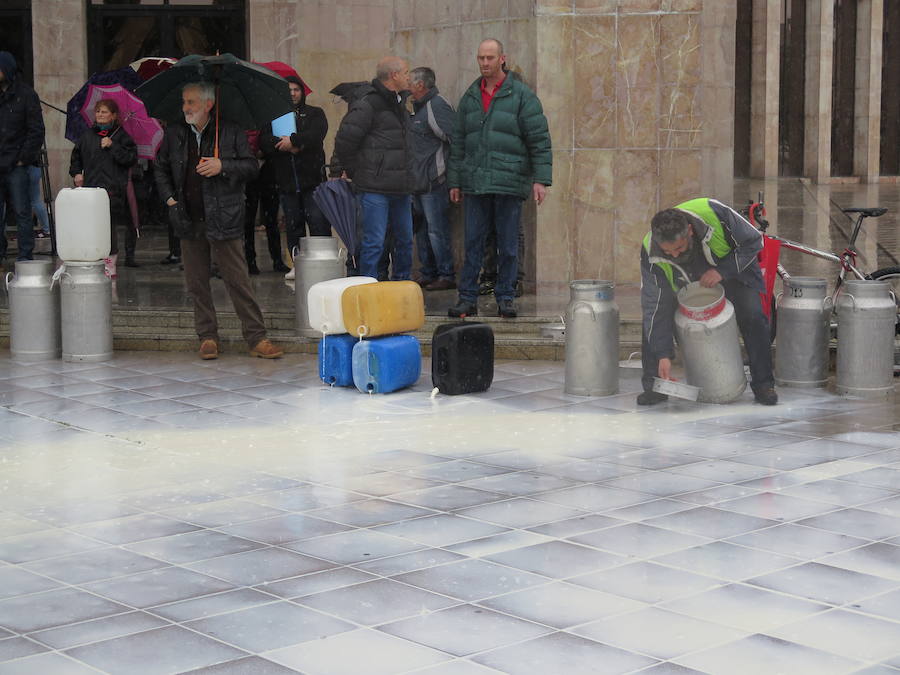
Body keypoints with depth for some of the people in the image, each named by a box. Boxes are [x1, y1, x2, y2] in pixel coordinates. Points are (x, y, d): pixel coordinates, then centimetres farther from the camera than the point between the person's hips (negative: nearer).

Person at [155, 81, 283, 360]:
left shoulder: (231, 132, -1)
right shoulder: (174, 134, 10)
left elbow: (251, 167, 1)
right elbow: (161, 167, 22)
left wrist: (223, 166, -14)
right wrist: (169, 197, 8)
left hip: (223, 219, -4)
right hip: (189, 220, 4)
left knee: (238, 280, -4)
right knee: (197, 283, 7)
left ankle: (257, 338, 1)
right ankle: (207, 337, 17)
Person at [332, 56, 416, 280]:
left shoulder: (398, 103, 16)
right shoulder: (367, 104, -13)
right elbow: (345, 140, -13)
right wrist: (354, 173, -4)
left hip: (400, 188, 9)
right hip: (375, 188, -9)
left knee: (405, 240, 15)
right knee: (374, 243, -6)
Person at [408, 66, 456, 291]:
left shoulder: (438, 106, -14)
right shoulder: (419, 107, 17)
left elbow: (455, 140, -20)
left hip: (434, 181, -10)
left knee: (437, 230, -7)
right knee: (422, 229, 14)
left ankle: (447, 276, -1)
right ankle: (427, 274, 22)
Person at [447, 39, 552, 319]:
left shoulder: (521, 96, 0)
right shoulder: (469, 98, 13)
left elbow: (539, 139, -3)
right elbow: (458, 143, 18)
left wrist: (540, 179, -10)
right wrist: (455, 181, 13)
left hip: (510, 182, -3)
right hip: (475, 183, 3)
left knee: (508, 245, 2)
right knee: (472, 243, 2)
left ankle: (505, 298, 11)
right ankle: (467, 298, 7)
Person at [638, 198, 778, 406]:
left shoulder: (714, 213, -39)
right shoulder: (651, 254, -32)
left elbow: (754, 241, -23)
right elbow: (657, 305, -27)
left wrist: (723, 270, -35)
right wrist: (663, 355, -31)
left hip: (733, 270, -1)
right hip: (685, 283, 1)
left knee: (753, 316, -20)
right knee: (652, 315, -17)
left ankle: (763, 384, -3)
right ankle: (653, 385, -5)